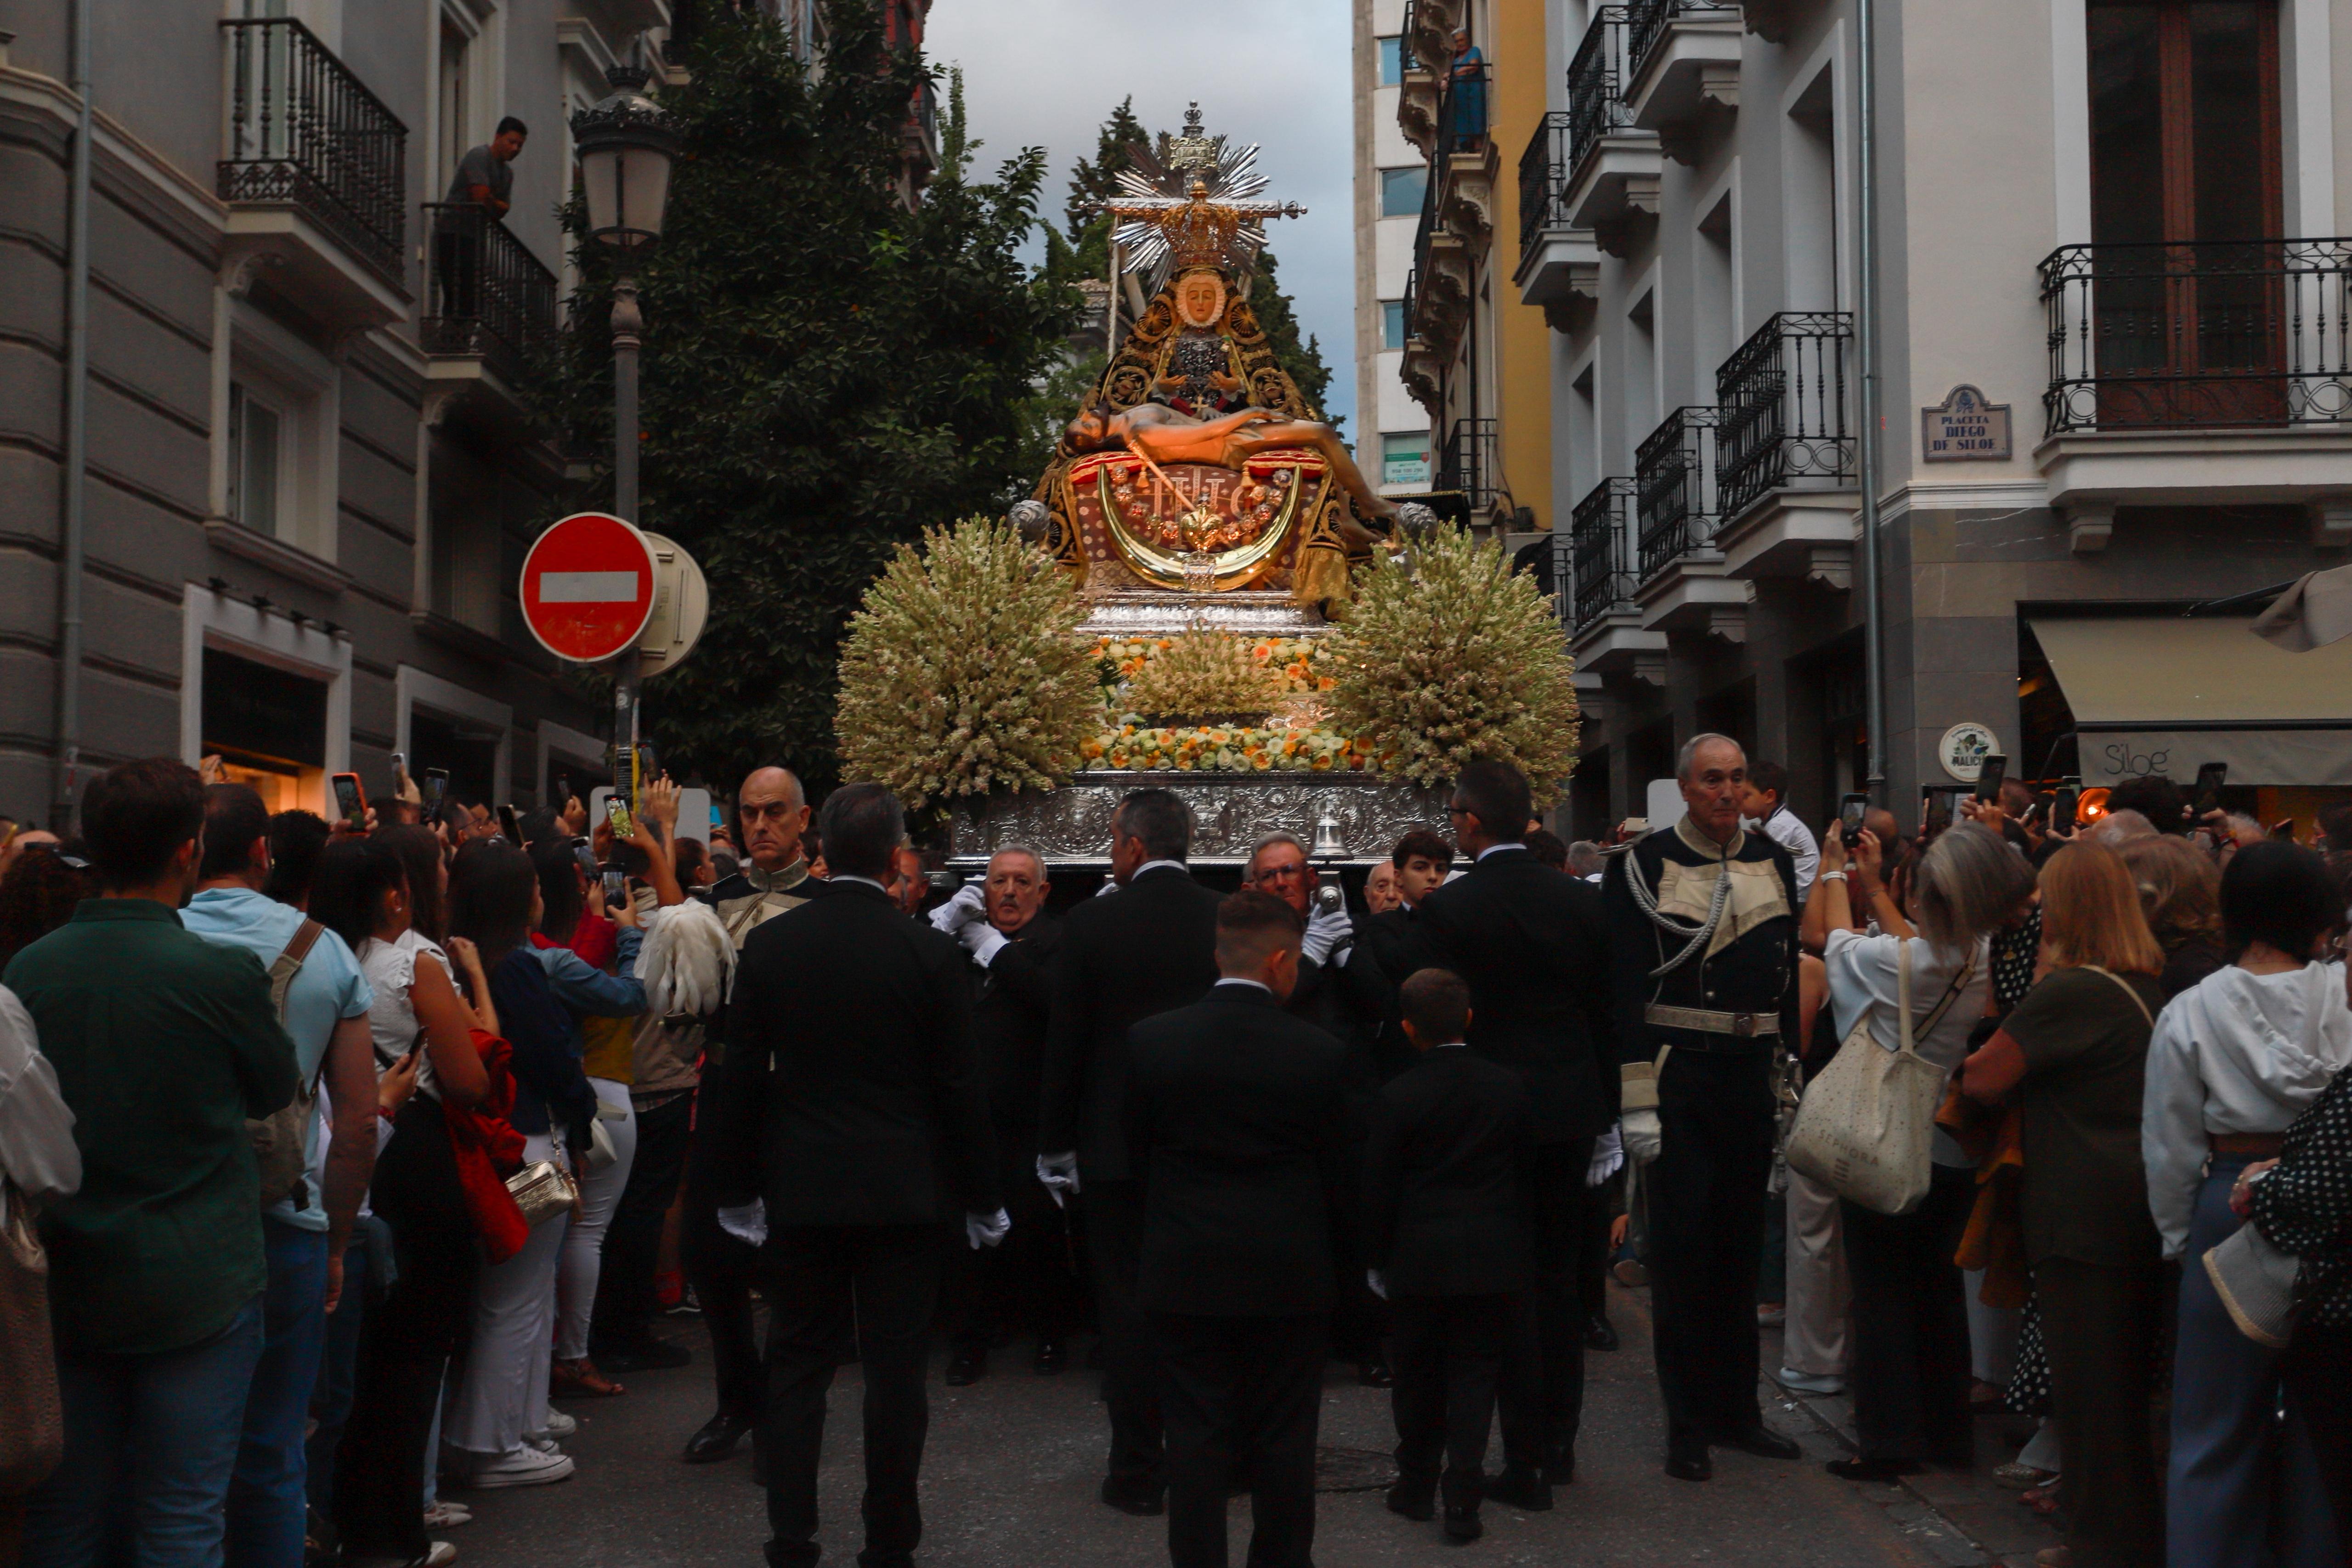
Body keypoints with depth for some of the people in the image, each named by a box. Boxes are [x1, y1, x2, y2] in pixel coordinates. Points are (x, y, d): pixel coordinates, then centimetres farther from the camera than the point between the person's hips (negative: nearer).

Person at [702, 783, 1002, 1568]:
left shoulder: (769, 944, -3)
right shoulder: (931, 953, -8)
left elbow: (742, 1077, 0)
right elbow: (959, 1086, -5)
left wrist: (738, 1190, 10)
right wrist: (981, 1199, 5)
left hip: (802, 1190, 2)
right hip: (904, 1192, -1)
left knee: (797, 1366, 10)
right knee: (895, 1373, 6)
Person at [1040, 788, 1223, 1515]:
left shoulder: (1090, 923, -10)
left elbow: (1065, 1043, -6)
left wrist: (1055, 1146, 3)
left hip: (1116, 1144, -3)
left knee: (1128, 1305, 5)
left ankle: (1139, 1471, 8)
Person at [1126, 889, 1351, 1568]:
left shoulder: (1150, 1041, -6)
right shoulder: (1321, 1053, -9)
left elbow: (1135, 1155, 2)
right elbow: (1337, 1173, -1)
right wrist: (1334, 1261, 15)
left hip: (1184, 1274, 1)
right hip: (1290, 1277, 0)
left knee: (1197, 1441, 8)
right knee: (1284, 1441, 11)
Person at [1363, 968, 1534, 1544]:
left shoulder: (1399, 1097, -9)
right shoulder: (1510, 1088, -2)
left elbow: (1380, 1189, -6)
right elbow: (1526, 1169, 7)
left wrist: (1379, 1259, 5)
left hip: (1420, 1260, -1)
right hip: (1494, 1259, 1)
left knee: (1419, 1376, 13)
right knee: (1475, 1374, 6)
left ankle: (1417, 1485, 25)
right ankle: (1463, 1497, 1)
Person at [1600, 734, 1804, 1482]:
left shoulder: (1772, 862, 9)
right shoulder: (1644, 865, -5)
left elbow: (1789, 971, 14)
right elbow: (1627, 986, -9)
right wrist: (1637, 1101, -14)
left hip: (1753, 1075, 5)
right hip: (1678, 1077, -5)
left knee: (1741, 1246, 12)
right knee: (1683, 1248, 0)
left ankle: (1736, 1407, 23)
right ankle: (1688, 1421, 8)